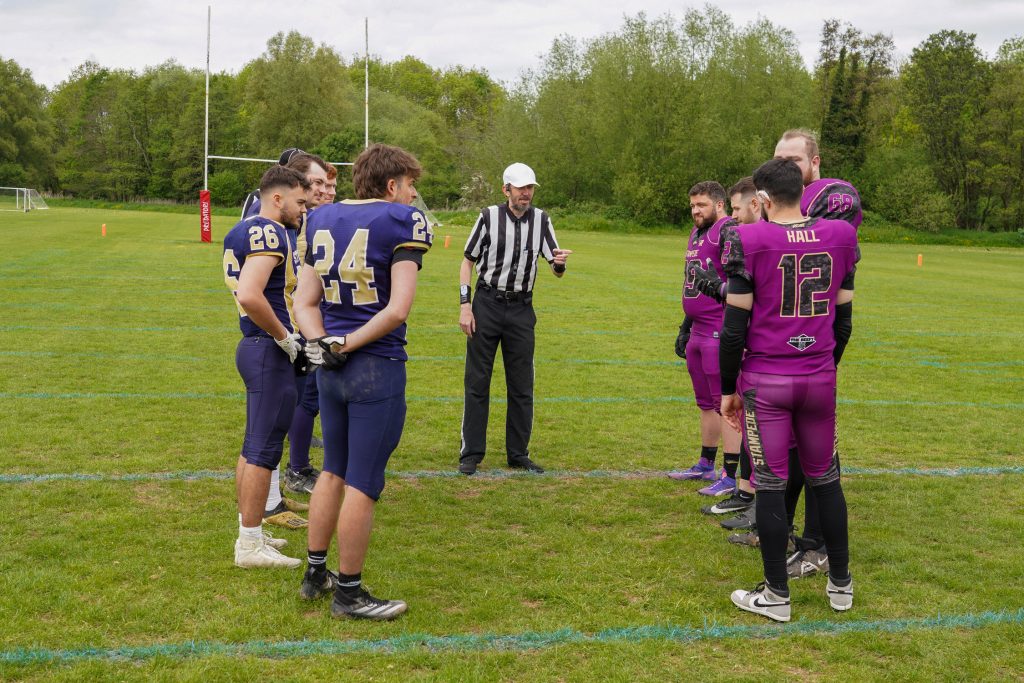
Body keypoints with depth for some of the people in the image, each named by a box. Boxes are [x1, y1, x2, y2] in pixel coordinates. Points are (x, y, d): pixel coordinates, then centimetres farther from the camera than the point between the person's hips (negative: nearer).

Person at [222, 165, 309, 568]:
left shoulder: (243, 231, 15)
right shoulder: (269, 233, -17)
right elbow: (250, 296, -29)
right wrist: (284, 337, -17)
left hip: (256, 347, 10)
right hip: (270, 352, -10)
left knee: (255, 446, 17)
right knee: (264, 448, -3)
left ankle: (249, 533, 27)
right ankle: (251, 545, 4)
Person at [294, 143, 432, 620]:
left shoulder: (322, 219, 10)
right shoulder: (403, 221, -10)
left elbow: (305, 302, 7)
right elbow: (397, 309, -18)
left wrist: (323, 342, -6)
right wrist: (349, 344, -9)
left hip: (330, 368, 7)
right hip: (377, 369, -7)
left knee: (334, 471, 21)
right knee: (362, 484, 4)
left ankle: (315, 575, 32)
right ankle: (348, 592, 16)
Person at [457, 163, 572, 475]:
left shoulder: (541, 220, 3)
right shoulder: (489, 216, -4)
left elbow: (557, 271, 1)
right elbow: (468, 261, 2)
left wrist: (559, 263, -24)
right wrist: (465, 305, -7)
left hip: (521, 309, 2)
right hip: (487, 305, -2)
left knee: (522, 386, 6)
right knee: (477, 382, 1)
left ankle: (518, 453, 18)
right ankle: (471, 453, 10)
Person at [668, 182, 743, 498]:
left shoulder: (729, 232, -13)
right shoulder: (697, 233, 17)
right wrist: (685, 329, 25)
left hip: (720, 333, -9)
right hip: (698, 332, 9)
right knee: (706, 403, 19)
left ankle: (730, 477, 3)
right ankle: (705, 466, 31)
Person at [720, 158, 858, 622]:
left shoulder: (748, 241, -10)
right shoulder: (840, 237, 2)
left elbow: (735, 327, -9)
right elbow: (843, 320, 8)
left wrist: (728, 388, 2)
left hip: (765, 380, -4)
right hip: (820, 378, 4)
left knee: (770, 484, 5)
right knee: (825, 478, 17)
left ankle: (776, 594, 14)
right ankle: (840, 584, 28)